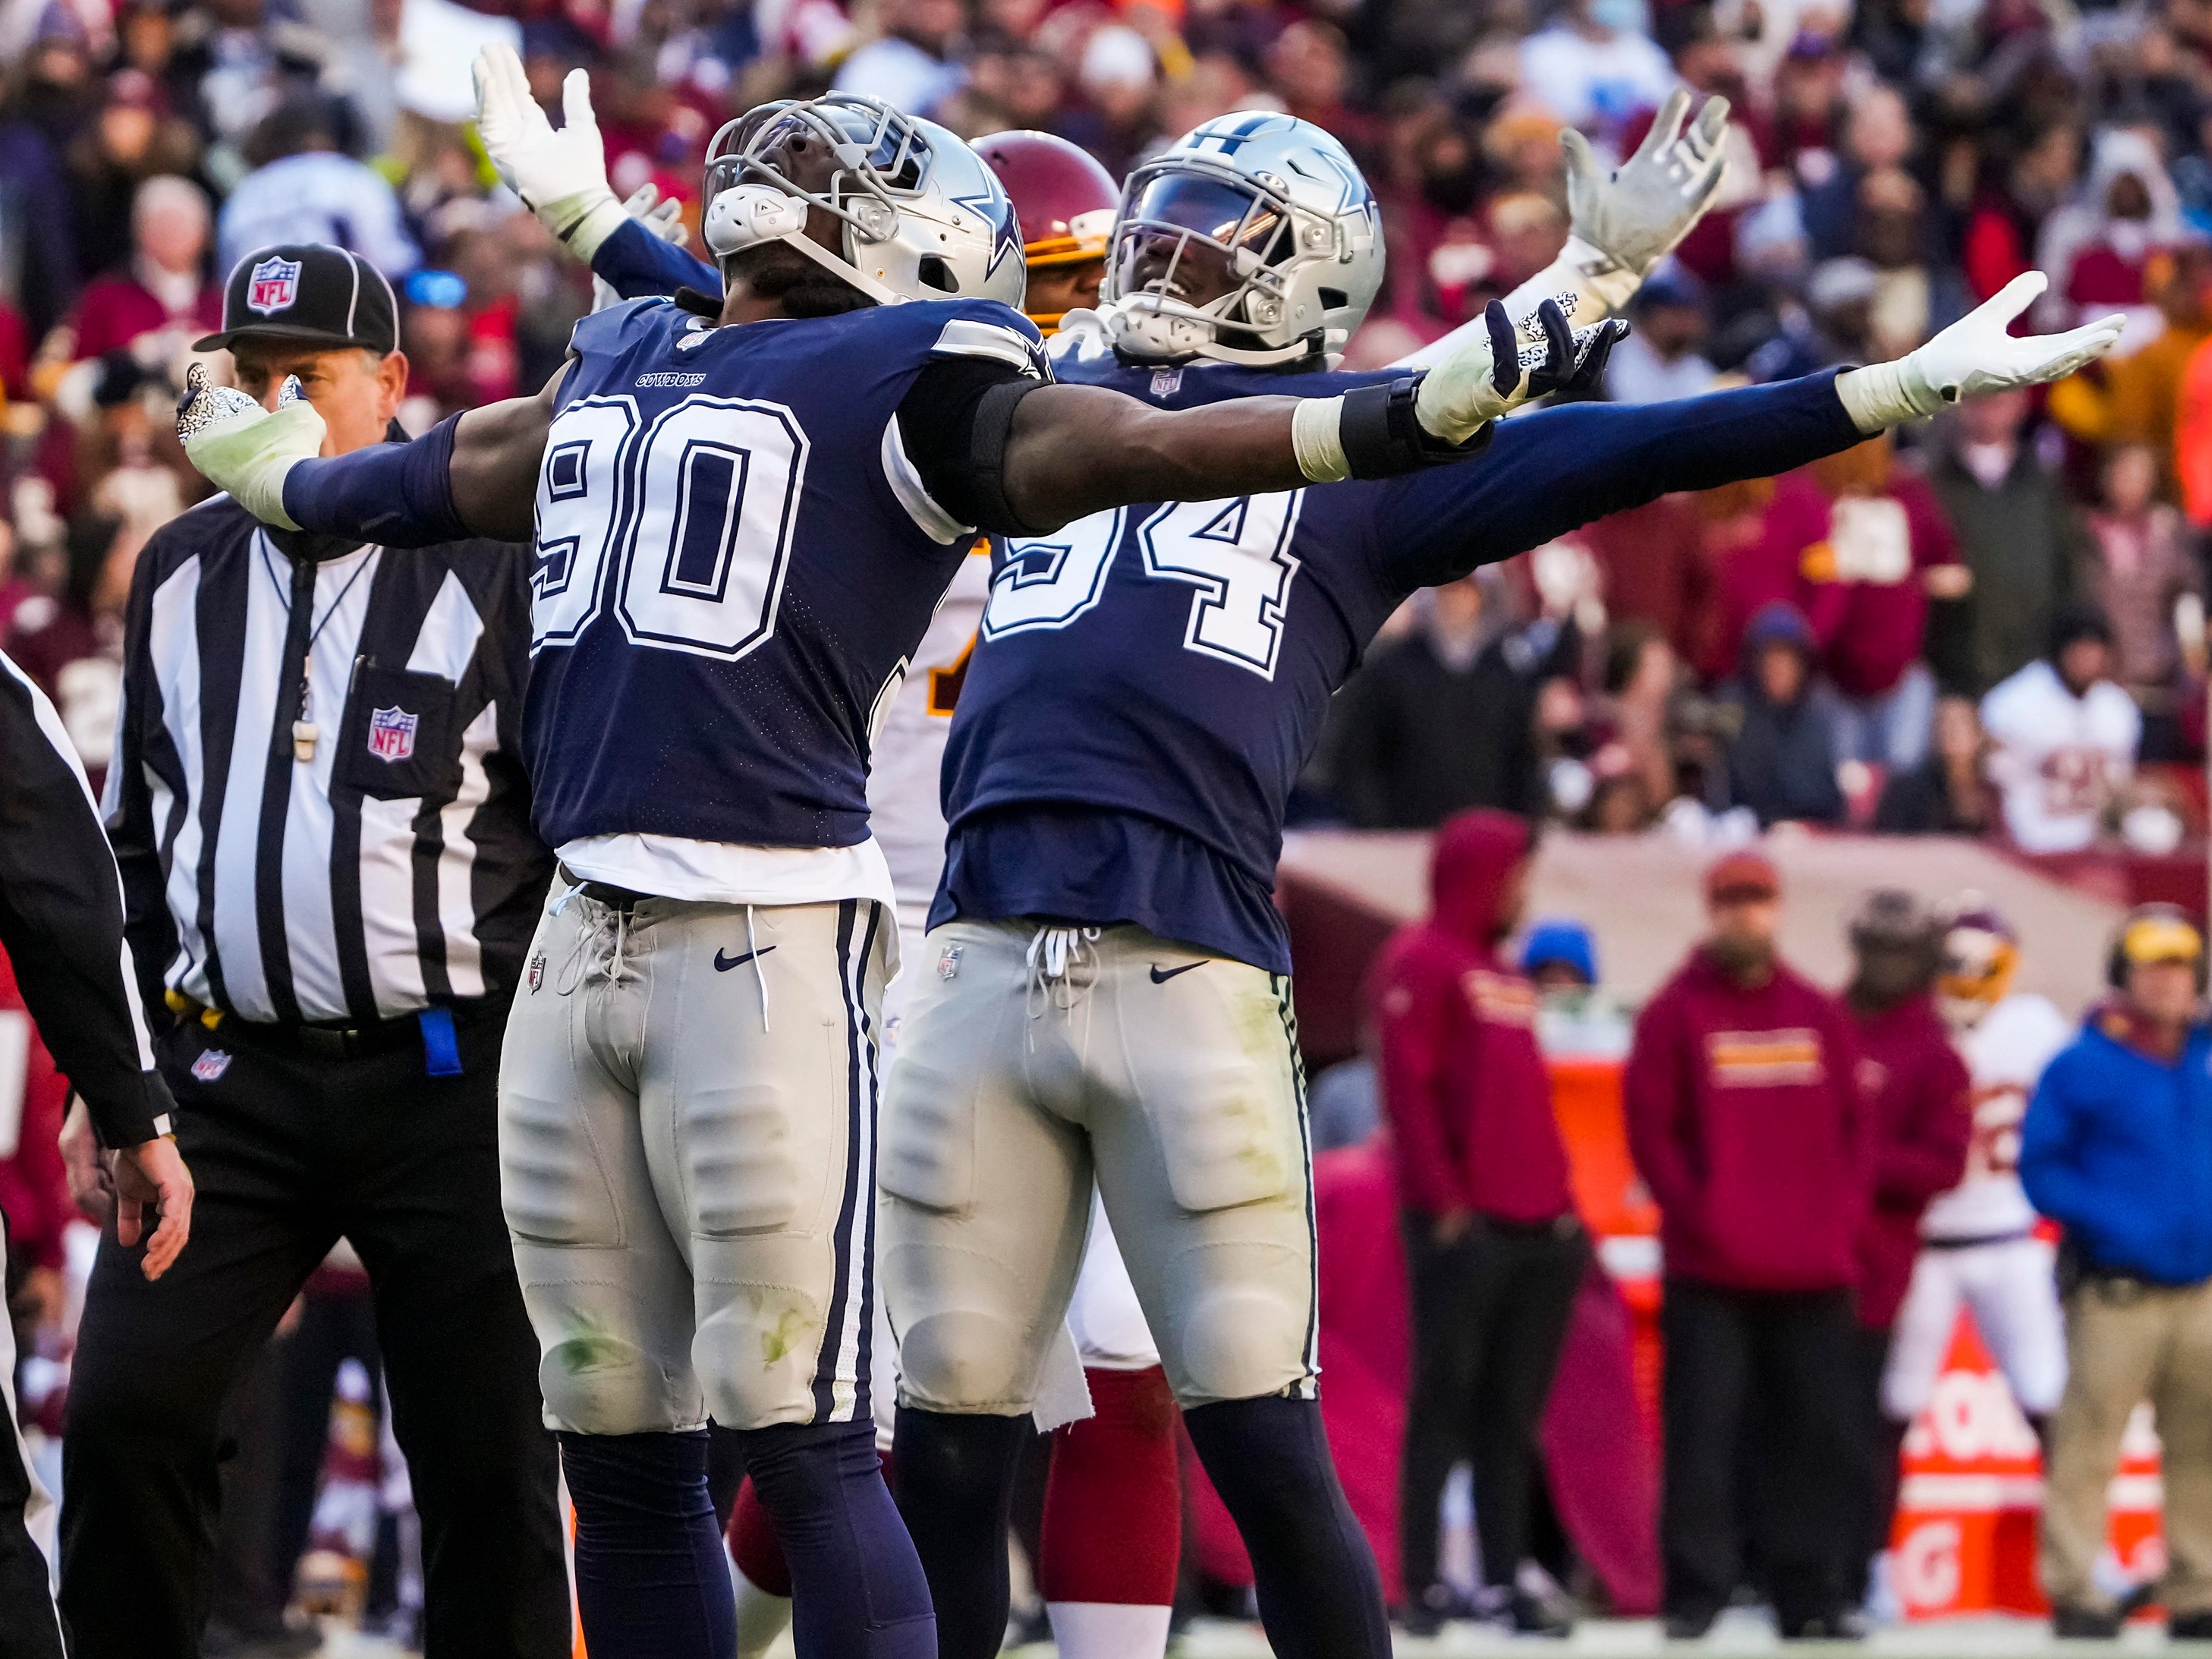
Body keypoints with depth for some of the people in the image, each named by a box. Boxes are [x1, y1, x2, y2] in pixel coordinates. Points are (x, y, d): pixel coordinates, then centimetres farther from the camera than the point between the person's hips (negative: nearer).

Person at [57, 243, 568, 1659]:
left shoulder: (489, 571, -2)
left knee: (490, 1458, 0)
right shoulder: (183, 577, 13)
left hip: (446, 1077, -4)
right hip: (233, 1080, 4)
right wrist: (172, 1015, 14)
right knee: (124, 1416, -8)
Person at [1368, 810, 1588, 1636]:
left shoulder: (1505, 975, 22)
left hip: (1539, 1228, 8)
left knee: (1513, 1413, 7)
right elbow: (1409, 1088, -13)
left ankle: (1504, 1578, 9)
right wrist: (1443, 1200, -18)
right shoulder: (1421, 963, -4)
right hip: (1464, 1227, -8)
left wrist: (1560, 1201, 14)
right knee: (1445, 1403, -7)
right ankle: (1422, 1582, -7)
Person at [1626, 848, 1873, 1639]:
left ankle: (1812, 1591, 10)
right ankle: (1695, 1593, -3)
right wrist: (1698, 1217, -11)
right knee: (1703, 1432, -6)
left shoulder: (1819, 1016, 13)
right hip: (1710, 1276, -4)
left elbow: (1855, 1123, 15)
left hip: (1813, 1274, 4)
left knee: (1824, 1437, 3)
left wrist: (1842, 1214, 1)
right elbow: (1650, 1126, -3)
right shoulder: (1675, 1014, 2)